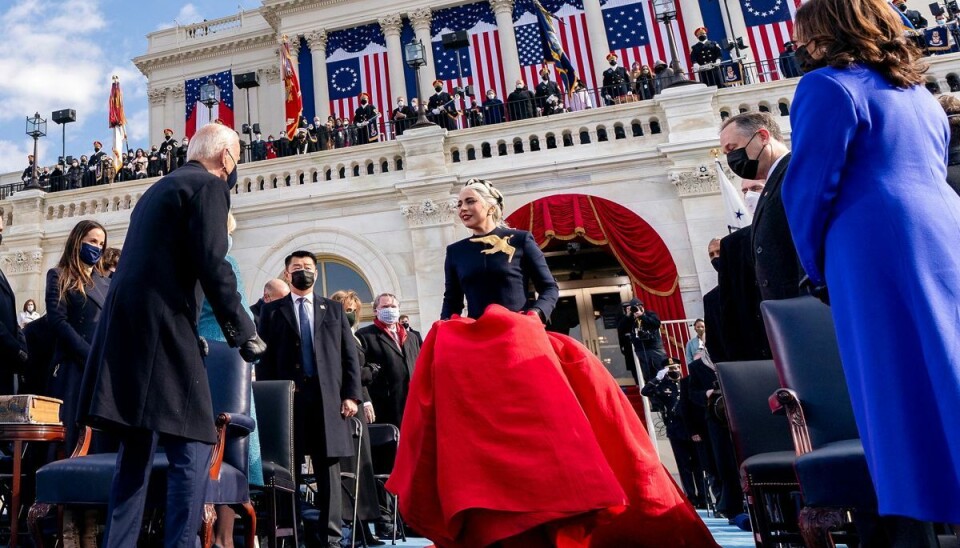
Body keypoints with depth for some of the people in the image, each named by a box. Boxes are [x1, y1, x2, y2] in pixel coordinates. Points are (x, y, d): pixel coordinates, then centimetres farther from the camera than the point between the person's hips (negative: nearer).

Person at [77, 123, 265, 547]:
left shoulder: (160, 187, 23)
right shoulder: (209, 185, -3)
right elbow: (212, 265, -15)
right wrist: (245, 333, -7)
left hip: (125, 325, 9)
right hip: (159, 327, -9)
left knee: (137, 449, 15)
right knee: (192, 449, -4)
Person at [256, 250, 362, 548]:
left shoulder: (334, 309, 15)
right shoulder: (272, 310, 13)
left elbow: (350, 356, 9)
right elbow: (264, 358, 6)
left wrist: (351, 394, -1)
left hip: (328, 398, 1)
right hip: (288, 398, 0)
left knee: (328, 469, 3)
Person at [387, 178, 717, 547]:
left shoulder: (520, 240, 7)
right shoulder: (456, 252, 15)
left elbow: (549, 288, 4)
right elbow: (450, 303, 15)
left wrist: (535, 314, -13)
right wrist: (450, 326, -4)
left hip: (521, 341, -2)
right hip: (472, 348, 3)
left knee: (538, 424, -14)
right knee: (485, 431, -7)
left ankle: (552, 515, 0)